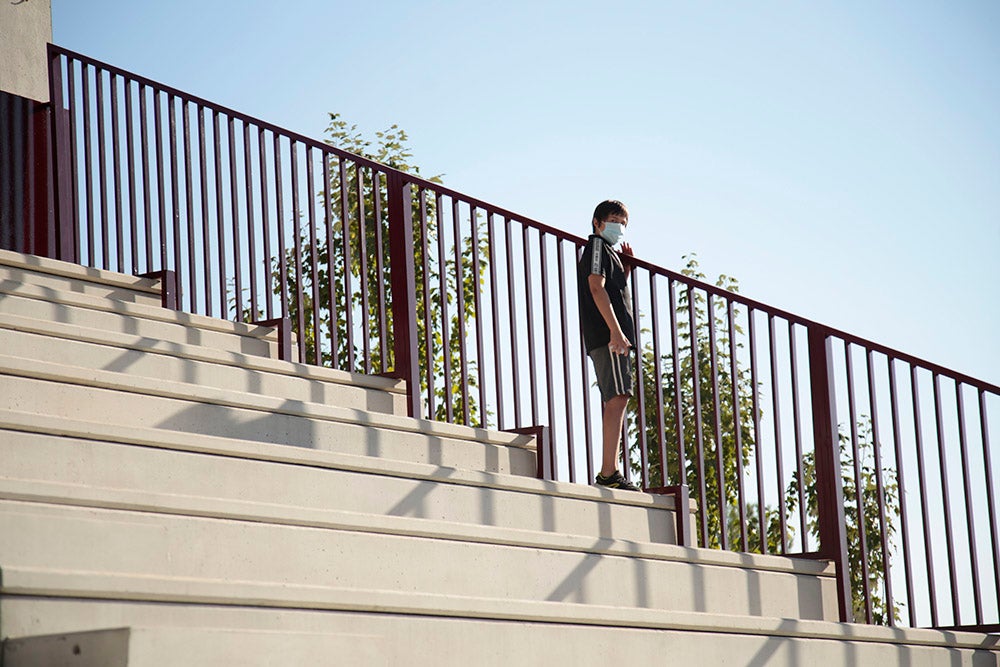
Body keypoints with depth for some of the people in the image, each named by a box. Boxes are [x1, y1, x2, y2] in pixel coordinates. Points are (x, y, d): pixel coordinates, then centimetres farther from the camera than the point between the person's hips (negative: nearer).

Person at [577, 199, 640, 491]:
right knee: (617, 398, -19)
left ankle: (609, 474, 7)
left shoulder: (609, 251, 29)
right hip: (607, 335, -10)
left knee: (615, 402, 7)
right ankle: (610, 471, -26)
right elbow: (597, 287, -13)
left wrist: (626, 267, 20)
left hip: (614, 336, 10)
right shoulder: (597, 245, 1)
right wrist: (616, 330, -22)